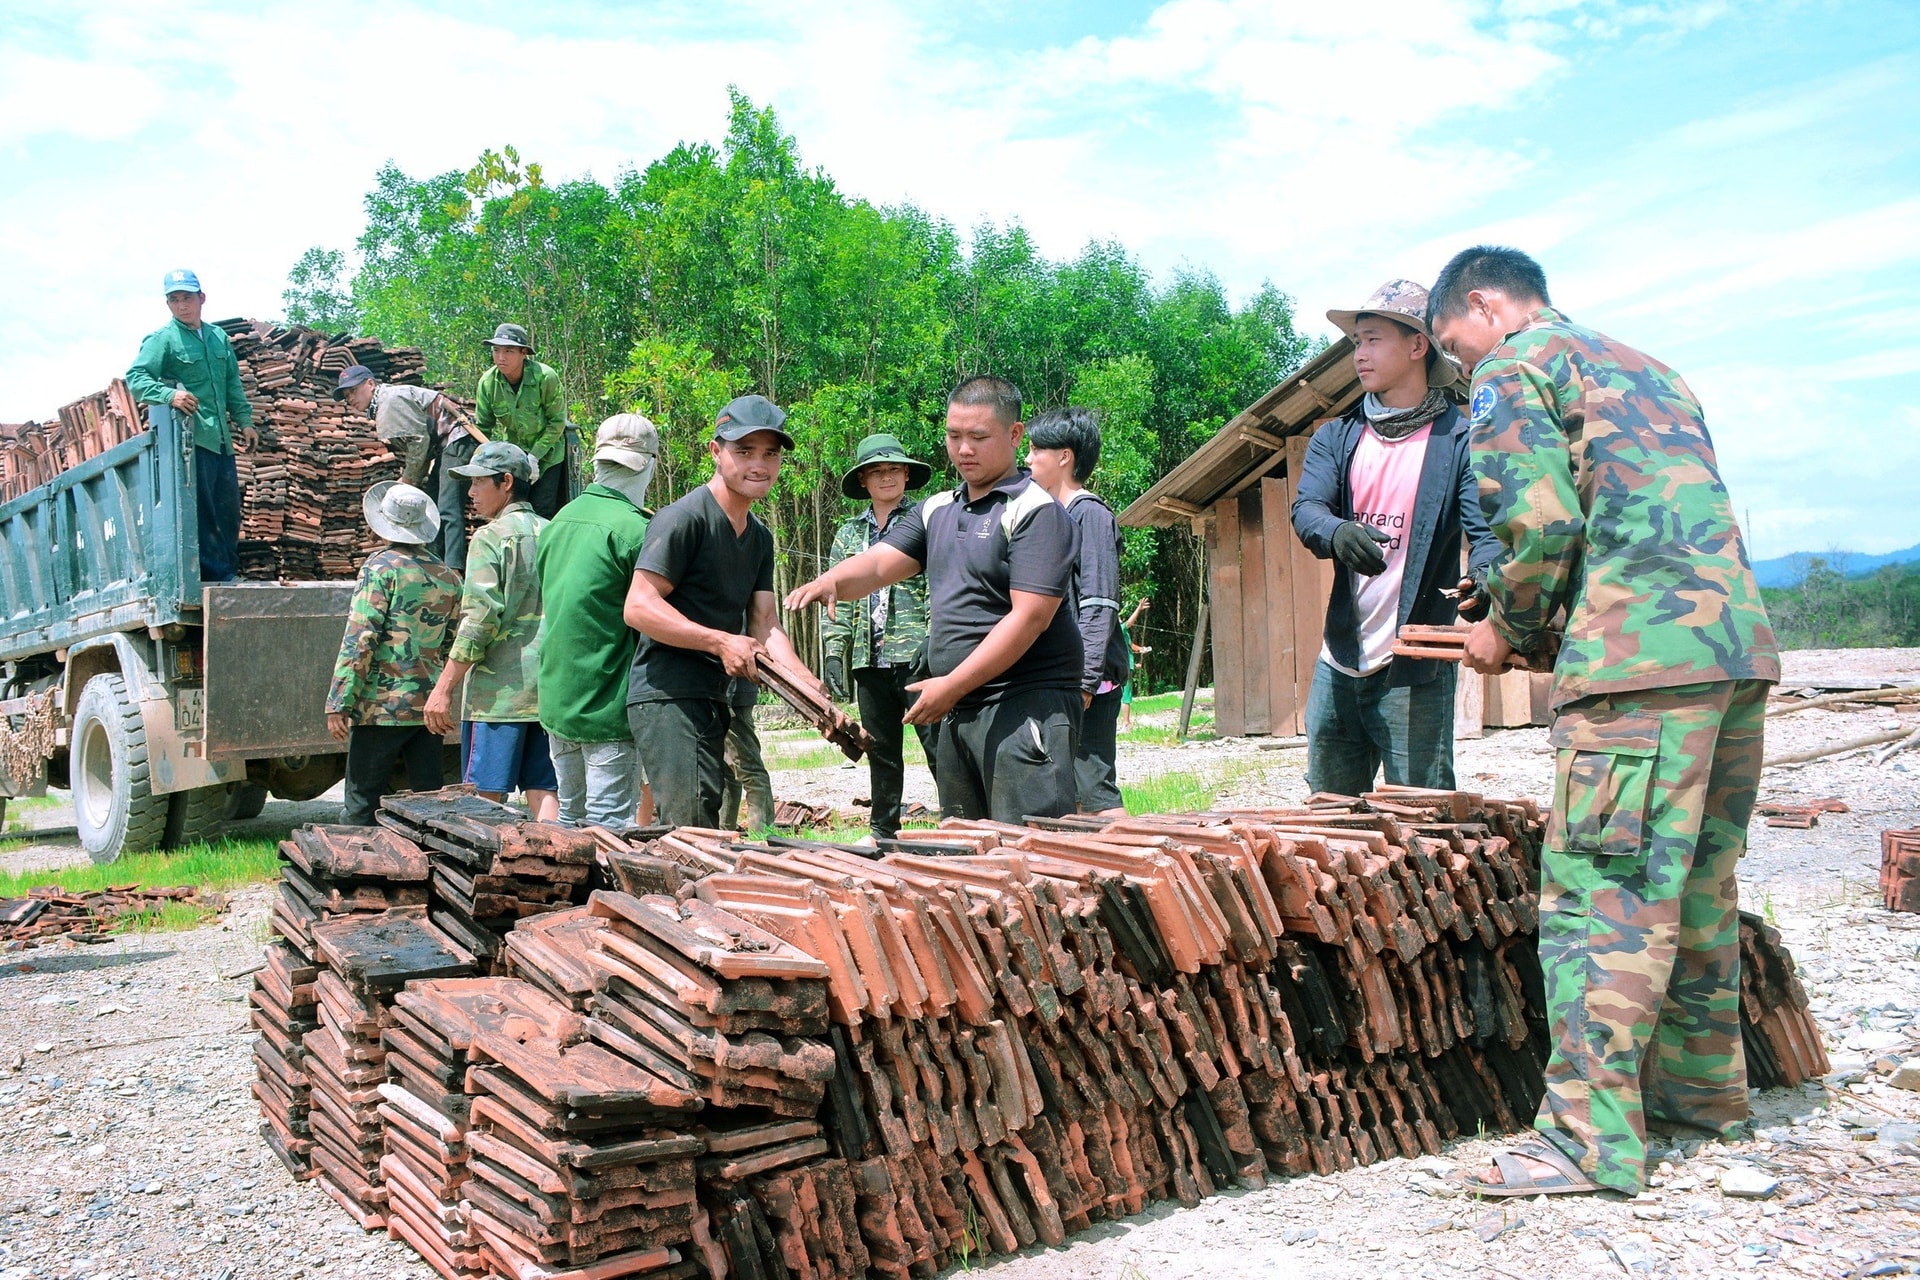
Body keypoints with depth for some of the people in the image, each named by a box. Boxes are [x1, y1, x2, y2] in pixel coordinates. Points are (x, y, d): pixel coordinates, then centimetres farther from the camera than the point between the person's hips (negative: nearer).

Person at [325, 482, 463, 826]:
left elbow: (360, 640, -13)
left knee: (362, 803, 2)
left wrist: (338, 703, -12)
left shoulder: (381, 568, -8)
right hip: (429, 707, 5)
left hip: (381, 707, -5)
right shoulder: (448, 576, 10)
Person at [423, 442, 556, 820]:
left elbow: (479, 621, -14)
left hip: (499, 688, -6)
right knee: (544, 790, 7)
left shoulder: (492, 536, -6)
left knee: (484, 797, 0)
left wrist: (443, 689, -11)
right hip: (550, 690, 6)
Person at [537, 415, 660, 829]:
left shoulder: (560, 520, 10)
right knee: (610, 826, -4)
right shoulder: (635, 530, -15)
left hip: (555, 700, 8)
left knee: (570, 818, 17)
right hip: (608, 704, -8)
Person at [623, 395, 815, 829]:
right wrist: (721, 641, -22)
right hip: (667, 696, -9)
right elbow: (639, 607, -17)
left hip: (713, 701, 9)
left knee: (703, 830, 13)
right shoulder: (684, 518, -11)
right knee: (692, 835, -15)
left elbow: (765, 626, 12)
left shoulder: (760, 537, 17)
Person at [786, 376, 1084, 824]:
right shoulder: (937, 510, 16)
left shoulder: (1037, 512, -9)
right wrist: (830, 582, -17)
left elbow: (1030, 617, -17)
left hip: (1026, 706, -8)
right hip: (956, 710, 8)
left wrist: (952, 685, -18)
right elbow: (879, 562, 7)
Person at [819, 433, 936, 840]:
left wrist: (934, 641, -14)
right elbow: (835, 600, 16)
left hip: (916, 657, -5)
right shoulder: (849, 533, 17)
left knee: (938, 744, -8)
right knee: (881, 752, 12)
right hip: (868, 659, 5)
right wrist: (833, 652, 6)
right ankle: (884, 830, 21)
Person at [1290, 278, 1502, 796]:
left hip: (1414, 670, -4)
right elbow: (1305, 509, -5)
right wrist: (1337, 532, -29)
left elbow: (1488, 531, -12)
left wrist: (1483, 577, -35)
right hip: (1337, 664, 5)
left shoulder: (1460, 438, -3)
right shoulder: (1336, 437, 10)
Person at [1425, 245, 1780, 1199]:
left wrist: (1509, 630, 4)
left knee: (1600, 898, -8)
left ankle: (1592, 1141, -7)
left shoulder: (1515, 366, 4)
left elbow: (1541, 516, -12)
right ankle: (1704, 1086, 29)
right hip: (1738, 645, 9)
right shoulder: (1646, 368, 29)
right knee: (1698, 884, 18)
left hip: (1642, 659, -9)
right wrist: (1554, 627, 23)